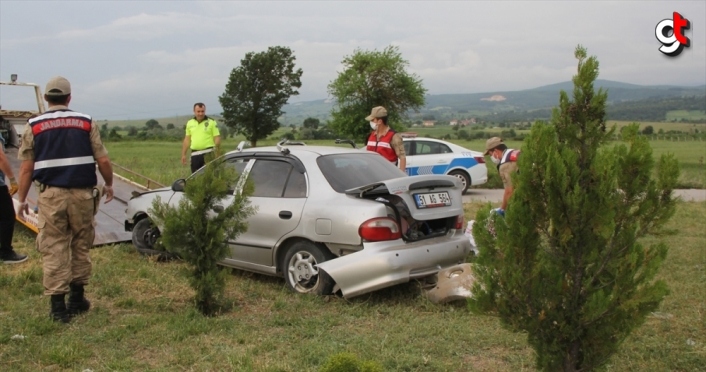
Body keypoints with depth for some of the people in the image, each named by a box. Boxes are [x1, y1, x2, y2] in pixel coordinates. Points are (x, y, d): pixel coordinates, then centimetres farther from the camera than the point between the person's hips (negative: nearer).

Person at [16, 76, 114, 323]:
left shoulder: (34, 126, 3)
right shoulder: (86, 122, 4)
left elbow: (26, 167, 1)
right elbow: (102, 159, 0)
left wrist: (22, 199, 10)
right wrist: (109, 184, 16)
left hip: (50, 195, 0)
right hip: (82, 193, 1)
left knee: (54, 250, 4)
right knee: (81, 246, 14)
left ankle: (58, 307, 4)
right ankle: (77, 298, 22)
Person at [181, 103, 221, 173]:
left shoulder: (211, 122, 0)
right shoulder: (190, 123, 12)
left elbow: (217, 138, -3)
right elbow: (187, 139, 16)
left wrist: (217, 155, -10)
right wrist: (183, 154, 12)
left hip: (208, 154, -4)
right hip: (195, 154, 4)